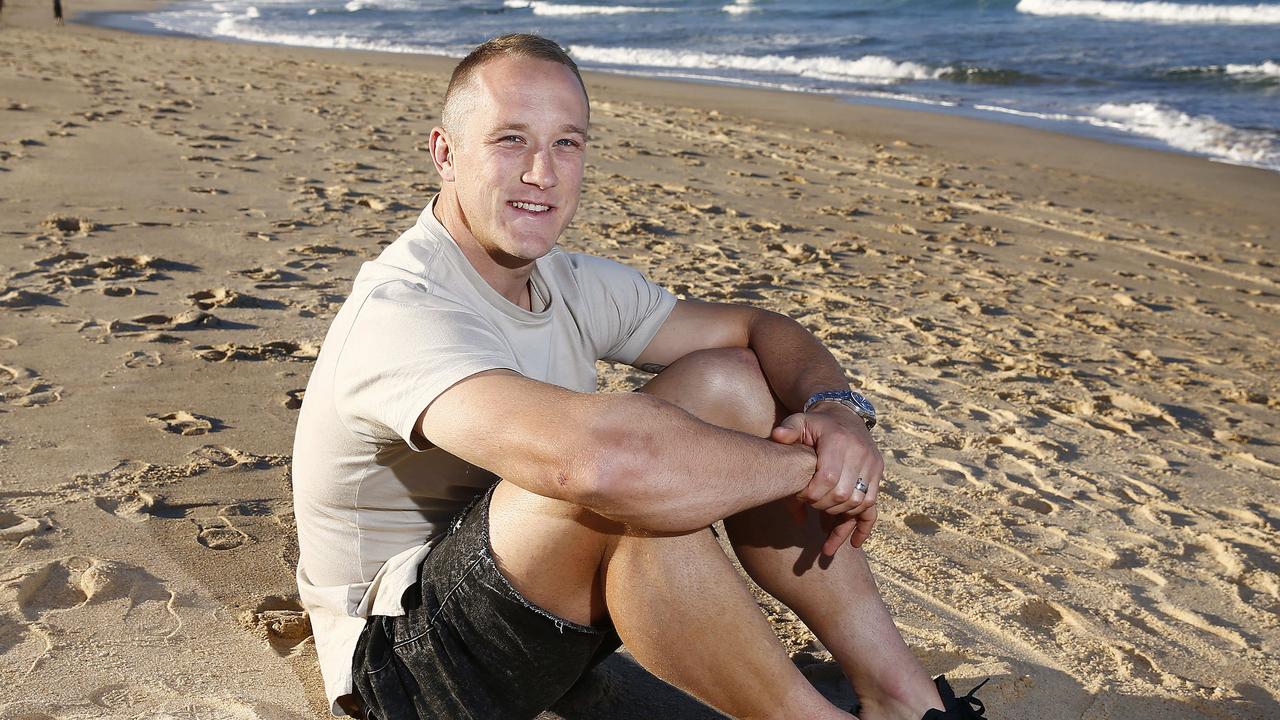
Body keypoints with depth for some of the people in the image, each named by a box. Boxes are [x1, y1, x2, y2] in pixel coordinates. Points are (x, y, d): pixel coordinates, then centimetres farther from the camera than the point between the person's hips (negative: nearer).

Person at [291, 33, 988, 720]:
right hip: (403, 658, -8)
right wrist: (807, 464, -29)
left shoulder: (575, 286, 0)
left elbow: (756, 328, 4)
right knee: (622, 470, -36)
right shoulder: (399, 311, -27)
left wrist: (836, 410, -19)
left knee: (724, 381, -7)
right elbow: (595, 457, -44)